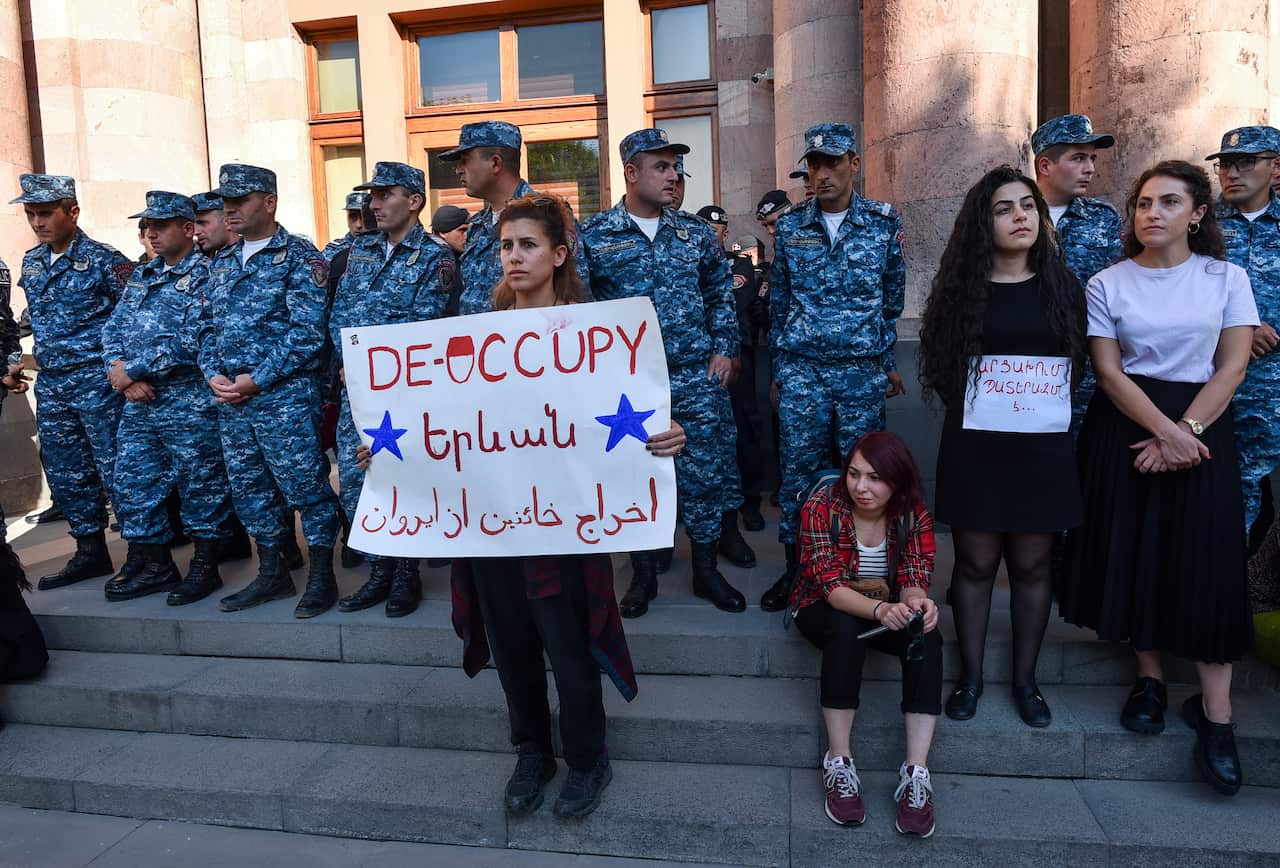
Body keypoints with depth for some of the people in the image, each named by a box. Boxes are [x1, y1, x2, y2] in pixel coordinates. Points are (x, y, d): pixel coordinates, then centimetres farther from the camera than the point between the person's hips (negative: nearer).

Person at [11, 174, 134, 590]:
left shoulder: (103, 260, -10)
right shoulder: (31, 263, 11)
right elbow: (37, 320, 22)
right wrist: (30, 360, 15)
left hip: (97, 382, -7)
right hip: (50, 385, 7)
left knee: (115, 471, -3)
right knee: (65, 474, 12)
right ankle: (90, 553, 25)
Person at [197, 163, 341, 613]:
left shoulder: (299, 256, -6)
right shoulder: (221, 262, 17)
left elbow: (307, 332, -14)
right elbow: (209, 327, 19)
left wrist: (257, 378, -15)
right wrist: (213, 374, 1)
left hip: (286, 395, -7)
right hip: (230, 399, 8)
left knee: (306, 487, -2)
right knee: (250, 490, 14)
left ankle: (321, 575, 13)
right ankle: (271, 574, 27)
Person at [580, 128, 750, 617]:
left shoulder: (694, 232, 7)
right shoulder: (594, 237, -2)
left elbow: (721, 294, 15)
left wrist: (724, 348, 6)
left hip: (697, 377, 2)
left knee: (705, 472, 7)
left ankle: (706, 571, 23)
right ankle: (643, 575, 23)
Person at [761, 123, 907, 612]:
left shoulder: (884, 222, 4)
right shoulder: (789, 228, 6)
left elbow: (893, 298, 10)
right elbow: (778, 302, 11)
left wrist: (888, 361, 9)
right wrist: (778, 370, 10)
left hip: (863, 370, 0)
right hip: (801, 370, 1)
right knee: (798, 470, 2)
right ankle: (796, 567, 15)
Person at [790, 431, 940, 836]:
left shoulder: (913, 515, -11)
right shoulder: (821, 508, -22)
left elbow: (913, 580, -16)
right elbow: (832, 586, -28)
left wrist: (917, 603, -42)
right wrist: (879, 609, -48)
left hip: (890, 610, 3)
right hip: (825, 607, -3)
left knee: (927, 638, -29)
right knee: (847, 631, -37)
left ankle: (916, 774, -27)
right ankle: (839, 765, -27)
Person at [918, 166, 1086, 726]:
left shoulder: (1062, 286, 6)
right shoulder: (963, 287, 1)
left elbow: (1083, 364, 13)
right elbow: (941, 368, 4)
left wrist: (1054, 413, 7)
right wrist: (971, 412, 0)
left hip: (1044, 451, 2)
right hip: (974, 448, -1)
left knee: (1031, 566, 9)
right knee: (975, 563, 6)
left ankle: (1025, 679, 25)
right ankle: (970, 676, 21)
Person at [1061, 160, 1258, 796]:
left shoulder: (1227, 278, 4)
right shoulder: (1107, 284, 1)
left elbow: (1232, 367, -3)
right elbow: (1109, 372, -5)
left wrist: (1184, 432, -15)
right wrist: (1165, 431, -16)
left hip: (1203, 427, 0)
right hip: (1126, 427, 0)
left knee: (1207, 562, -4)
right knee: (1133, 552, 3)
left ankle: (1215, 713, 5)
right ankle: (1150, 677, 21)